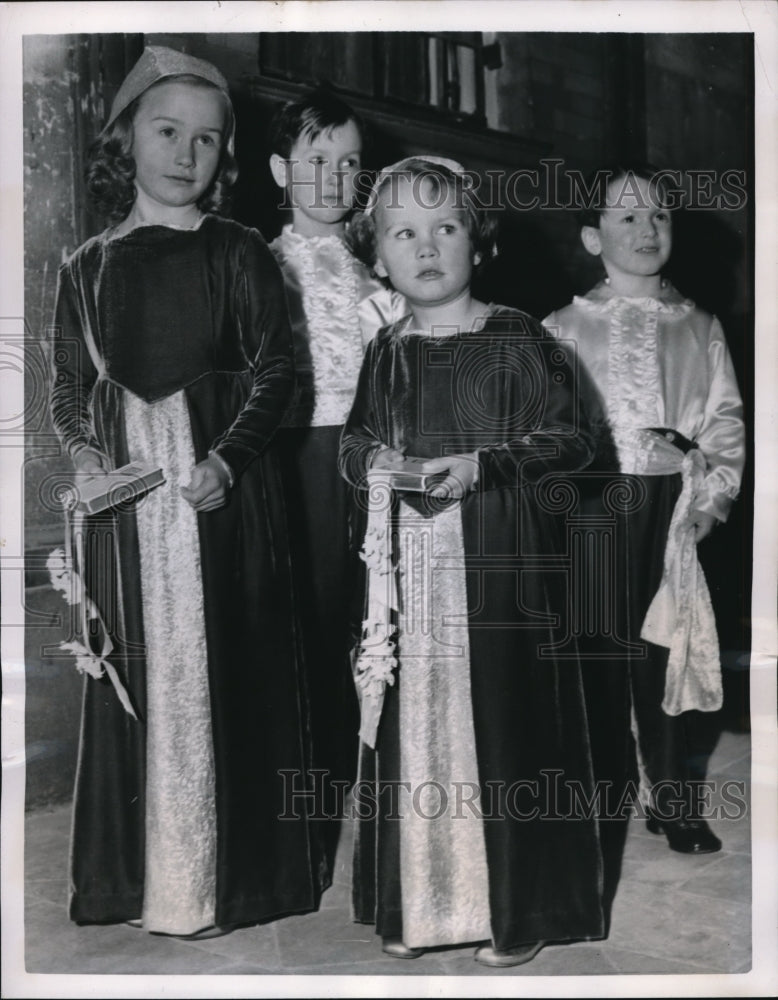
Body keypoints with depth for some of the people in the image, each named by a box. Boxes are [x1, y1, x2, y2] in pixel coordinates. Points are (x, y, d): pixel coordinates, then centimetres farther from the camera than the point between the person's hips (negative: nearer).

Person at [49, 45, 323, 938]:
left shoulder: (238, 254, 3)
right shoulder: (87, 267, 10)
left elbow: (275, 371, -3)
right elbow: (66, 386, 12)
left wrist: (226, 459, -17)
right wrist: (82, 450, -7)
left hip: (222, 490, -2)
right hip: (125, 498, 2)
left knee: (224, 667, 3)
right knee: (134, 672, 7)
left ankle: (230, 873, 19)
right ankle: (139, 874, 23)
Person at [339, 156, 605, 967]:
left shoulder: (517, 341, -3)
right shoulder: (385, 354, 9)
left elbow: (571, 438, -5)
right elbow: (352, 440, 17)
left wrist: (481, 464, -17)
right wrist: (374, 461, -5)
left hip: (500, 572, -4)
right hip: (409, 574, 4)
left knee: (504, 728, 2)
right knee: (412, 726, 9)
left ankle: (521, 911, 21)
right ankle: (416, 904, 25)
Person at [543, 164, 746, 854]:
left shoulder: (700, 327, 11)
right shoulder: (563, 328, 4)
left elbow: (726, 421, 8)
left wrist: (712, 498, -3)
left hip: (674, 512, 2)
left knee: (668, 649, 4)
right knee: (600, 649, 3)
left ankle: (672, 800, 18)